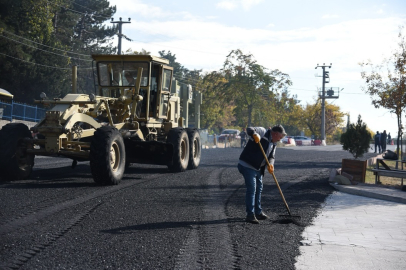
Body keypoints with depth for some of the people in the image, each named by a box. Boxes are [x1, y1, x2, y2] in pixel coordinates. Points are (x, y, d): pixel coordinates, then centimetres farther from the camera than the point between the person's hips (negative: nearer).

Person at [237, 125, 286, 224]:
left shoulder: (273, 143, 12)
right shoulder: (262, 132, -13)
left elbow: (272, 156, 10)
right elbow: (249, 130, -26)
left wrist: (270, 164, -12)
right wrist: (254, 134, -49)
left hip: (258, 168, 10)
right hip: (247, 166, -10)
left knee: (259, 188, 19)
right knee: (251, 189, -12)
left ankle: (258, 212, 34)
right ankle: (250, 215, -6)